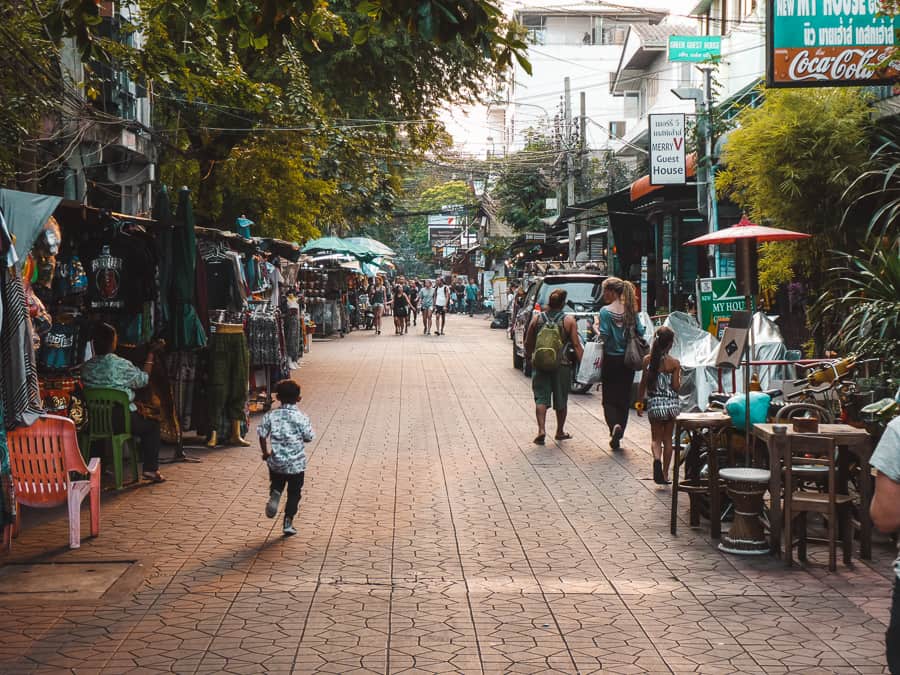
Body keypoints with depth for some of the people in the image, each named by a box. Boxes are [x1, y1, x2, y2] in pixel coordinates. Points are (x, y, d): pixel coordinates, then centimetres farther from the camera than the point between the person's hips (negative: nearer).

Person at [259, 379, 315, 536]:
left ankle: (274, 495, -4)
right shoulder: (301, 417, -12)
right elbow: (308, 438, -8)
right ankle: (288, 523, 15)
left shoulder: (270, 415, -6)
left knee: (276, 484, 27)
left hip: (276, 461, 2)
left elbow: (262, 435, -4)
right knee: (294, 493, 14)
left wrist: (266, 452, 12)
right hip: (296, 464, -2)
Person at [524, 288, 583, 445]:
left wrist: (529, 359, 25)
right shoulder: (569, 321, -4)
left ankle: (541, 429, -16)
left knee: (541, 397, 2)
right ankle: (560, 432, 24)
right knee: (561, 400, 13)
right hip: (562, 366, -1)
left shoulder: (537, 320, 2)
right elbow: (576, 345, -8)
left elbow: (528, 344, 9)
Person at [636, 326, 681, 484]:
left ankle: (657, 459, -19)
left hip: (654, 403, 1)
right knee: (667, 438, 13)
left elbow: (643, 384, 0)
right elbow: (676, 387, -9)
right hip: (671, 404, -1)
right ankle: (665, 473, 18)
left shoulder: (647, 359, -5)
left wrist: (639, 402, 9)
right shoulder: (674, 363, -10)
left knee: (656, 438, 11)